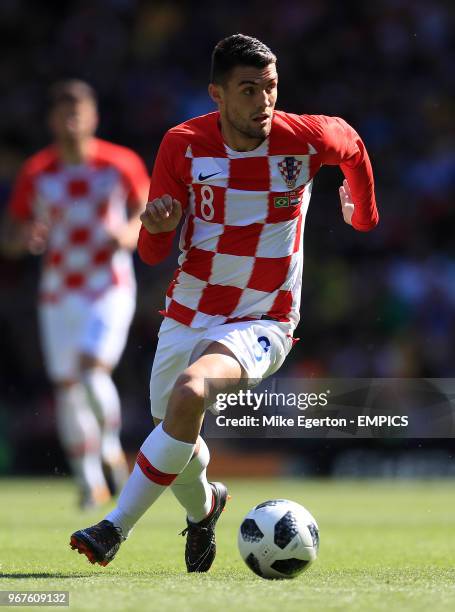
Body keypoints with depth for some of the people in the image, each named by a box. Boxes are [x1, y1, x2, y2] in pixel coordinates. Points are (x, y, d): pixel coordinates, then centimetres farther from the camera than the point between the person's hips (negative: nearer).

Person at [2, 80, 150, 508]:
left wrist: (130, 233, -12)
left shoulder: (121, 164, -5)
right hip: (58, 294, 2)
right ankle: (90, 481, 17)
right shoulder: (35, 173, -2)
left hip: (110, 289, -2)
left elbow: (148, 212, 9)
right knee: (66, 389, 2)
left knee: (92, 372, -22)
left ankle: (110, 447, 6)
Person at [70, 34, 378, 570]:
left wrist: (364, 214, 26)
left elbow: (353, 147, 14)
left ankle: (116, 528, -26)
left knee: (189, 392, -31)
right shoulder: (184, 145, -9)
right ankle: (203, 507, 50)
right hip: (187, 316, 3)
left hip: (262, 322, -3)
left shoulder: (307, 139, -13)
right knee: (172, 431, 13)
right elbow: (153, 255, -5)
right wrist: (156, 226, -28)